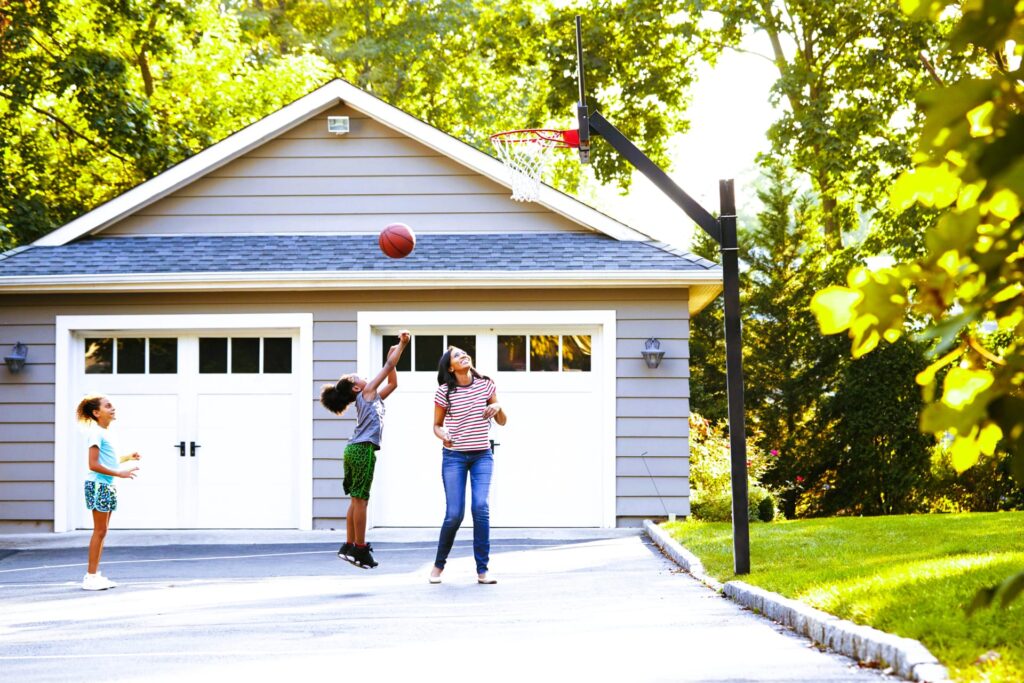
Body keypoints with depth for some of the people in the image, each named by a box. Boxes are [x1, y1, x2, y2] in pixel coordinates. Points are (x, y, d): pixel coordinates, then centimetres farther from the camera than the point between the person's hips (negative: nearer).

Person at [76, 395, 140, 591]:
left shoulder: (105, 433, 17)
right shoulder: (96, 433, -13)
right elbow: (93, 465, -20)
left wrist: (127, 458, 16)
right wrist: (120, 473, -21)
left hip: (107, 486, 10)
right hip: (98, 485, -10)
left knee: (102, 531, 10)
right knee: (100, 531, -8)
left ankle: (94, 574, 14)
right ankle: (91, 576, -5)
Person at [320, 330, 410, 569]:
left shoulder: (373, 397, 23)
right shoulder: (367, 392, 1)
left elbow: (392, 383, 31)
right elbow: (388, 367, -2)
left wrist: (393, 356, 26)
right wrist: (402, 344, 3)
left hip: (354, 450, 9)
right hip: (363, 450, -9)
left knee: (356, 499, 10)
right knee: (360, 499, -8)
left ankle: (349, 546, 11)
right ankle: (360, 550, -7)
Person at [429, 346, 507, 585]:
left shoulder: (486, 385, 2)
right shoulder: (444, 392, -4)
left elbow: (502, 421, 8)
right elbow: (437, 425, 6)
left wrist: (497, 407, -13)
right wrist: (442, 435, -16)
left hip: (482, 455, 1)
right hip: (454, 456, -1)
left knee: (480, 507, -17)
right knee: (454, 514, -8)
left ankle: (482, 570, -12)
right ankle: (439, 564, 16)